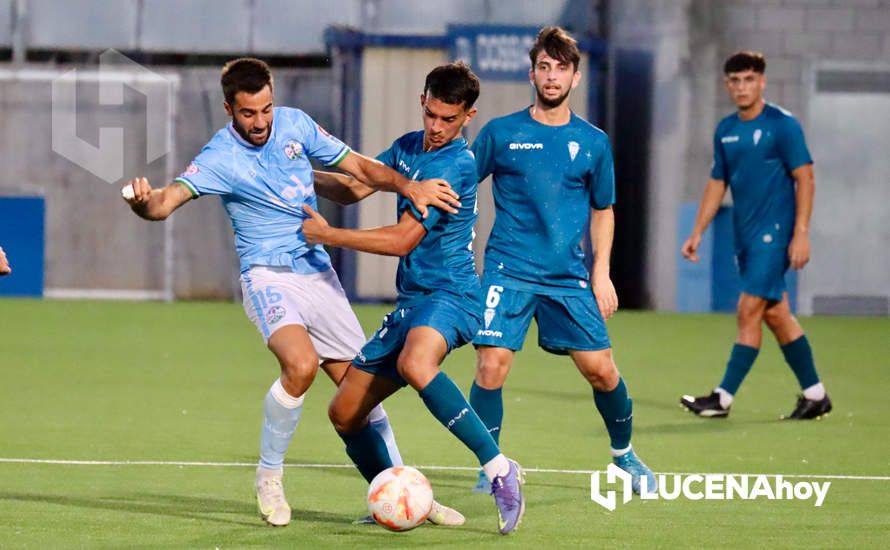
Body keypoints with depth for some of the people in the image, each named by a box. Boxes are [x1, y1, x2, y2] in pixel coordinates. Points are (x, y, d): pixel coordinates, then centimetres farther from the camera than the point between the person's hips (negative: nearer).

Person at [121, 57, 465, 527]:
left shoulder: (295, 124, 1)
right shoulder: (220, 157, -13)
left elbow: (358, 166, 9)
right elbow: (167, 200, -27)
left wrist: (407, 186, -7)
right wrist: (143, 202, -51)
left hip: (320, 274, 5)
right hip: (269, 277, -5)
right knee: (301, 364, -30)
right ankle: (269, 478, -11)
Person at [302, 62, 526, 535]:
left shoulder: (455, 166, -14)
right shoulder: (409, 146, 13)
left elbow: (402, 240, -16)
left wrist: (327, 234, -8)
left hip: (448, 296, -9)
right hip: (411, 302, 9)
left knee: (414, 364, -41)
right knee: (344, 412, 8)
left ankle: (498, 468, -37)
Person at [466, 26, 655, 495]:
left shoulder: (592, 142, 7)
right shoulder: (500, 133, 1)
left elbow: (603, 209, 17)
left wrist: (601, 272, 9)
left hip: (568, 276, 2)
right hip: (508, 271, -2)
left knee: (601, 369, 0)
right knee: (492, 366, -15)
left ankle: (624, 454, 26)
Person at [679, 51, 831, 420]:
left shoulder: (782, 125, -8)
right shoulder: (725, 131, 11)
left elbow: (805, 179, -10)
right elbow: (717, 184, 19)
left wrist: (801, 234, -16)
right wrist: (697, 232, 13)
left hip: (774, 233, -7)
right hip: (745, 237, 7)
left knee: (750, 311, -12)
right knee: (775, 316, 10)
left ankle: (724, 397, -12)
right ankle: (814, 394, 19)